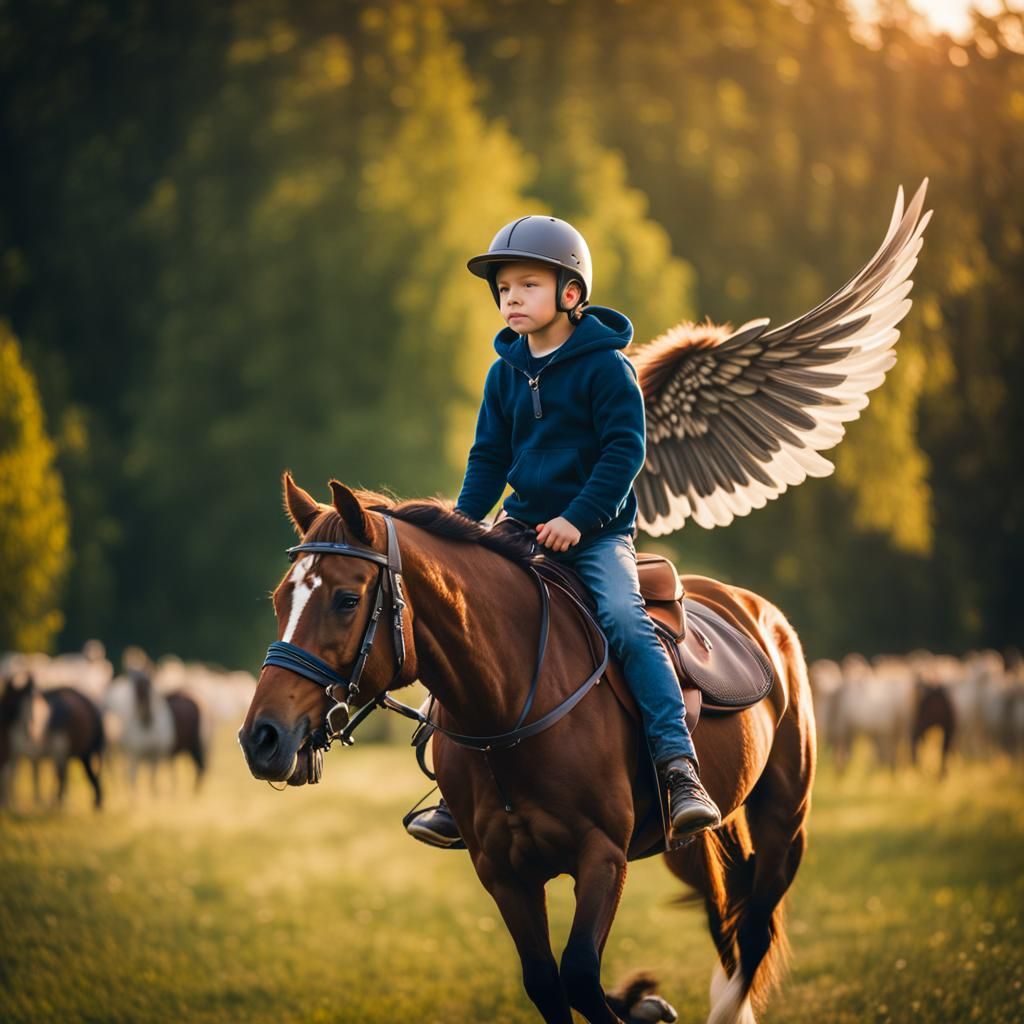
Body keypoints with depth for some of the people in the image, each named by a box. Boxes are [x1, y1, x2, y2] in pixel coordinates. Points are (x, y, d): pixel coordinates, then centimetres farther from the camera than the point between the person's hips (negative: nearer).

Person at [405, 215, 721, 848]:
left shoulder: (605, 365, -9)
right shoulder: (505, 373, 7)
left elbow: (625, 450, -13)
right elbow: (489, 457, 15)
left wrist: (578, 519, -20)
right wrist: (463, 524, 3)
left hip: (597, 530, -6)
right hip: (526, 525, 6)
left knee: (624, 619, -28)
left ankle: (679, 766, -27)